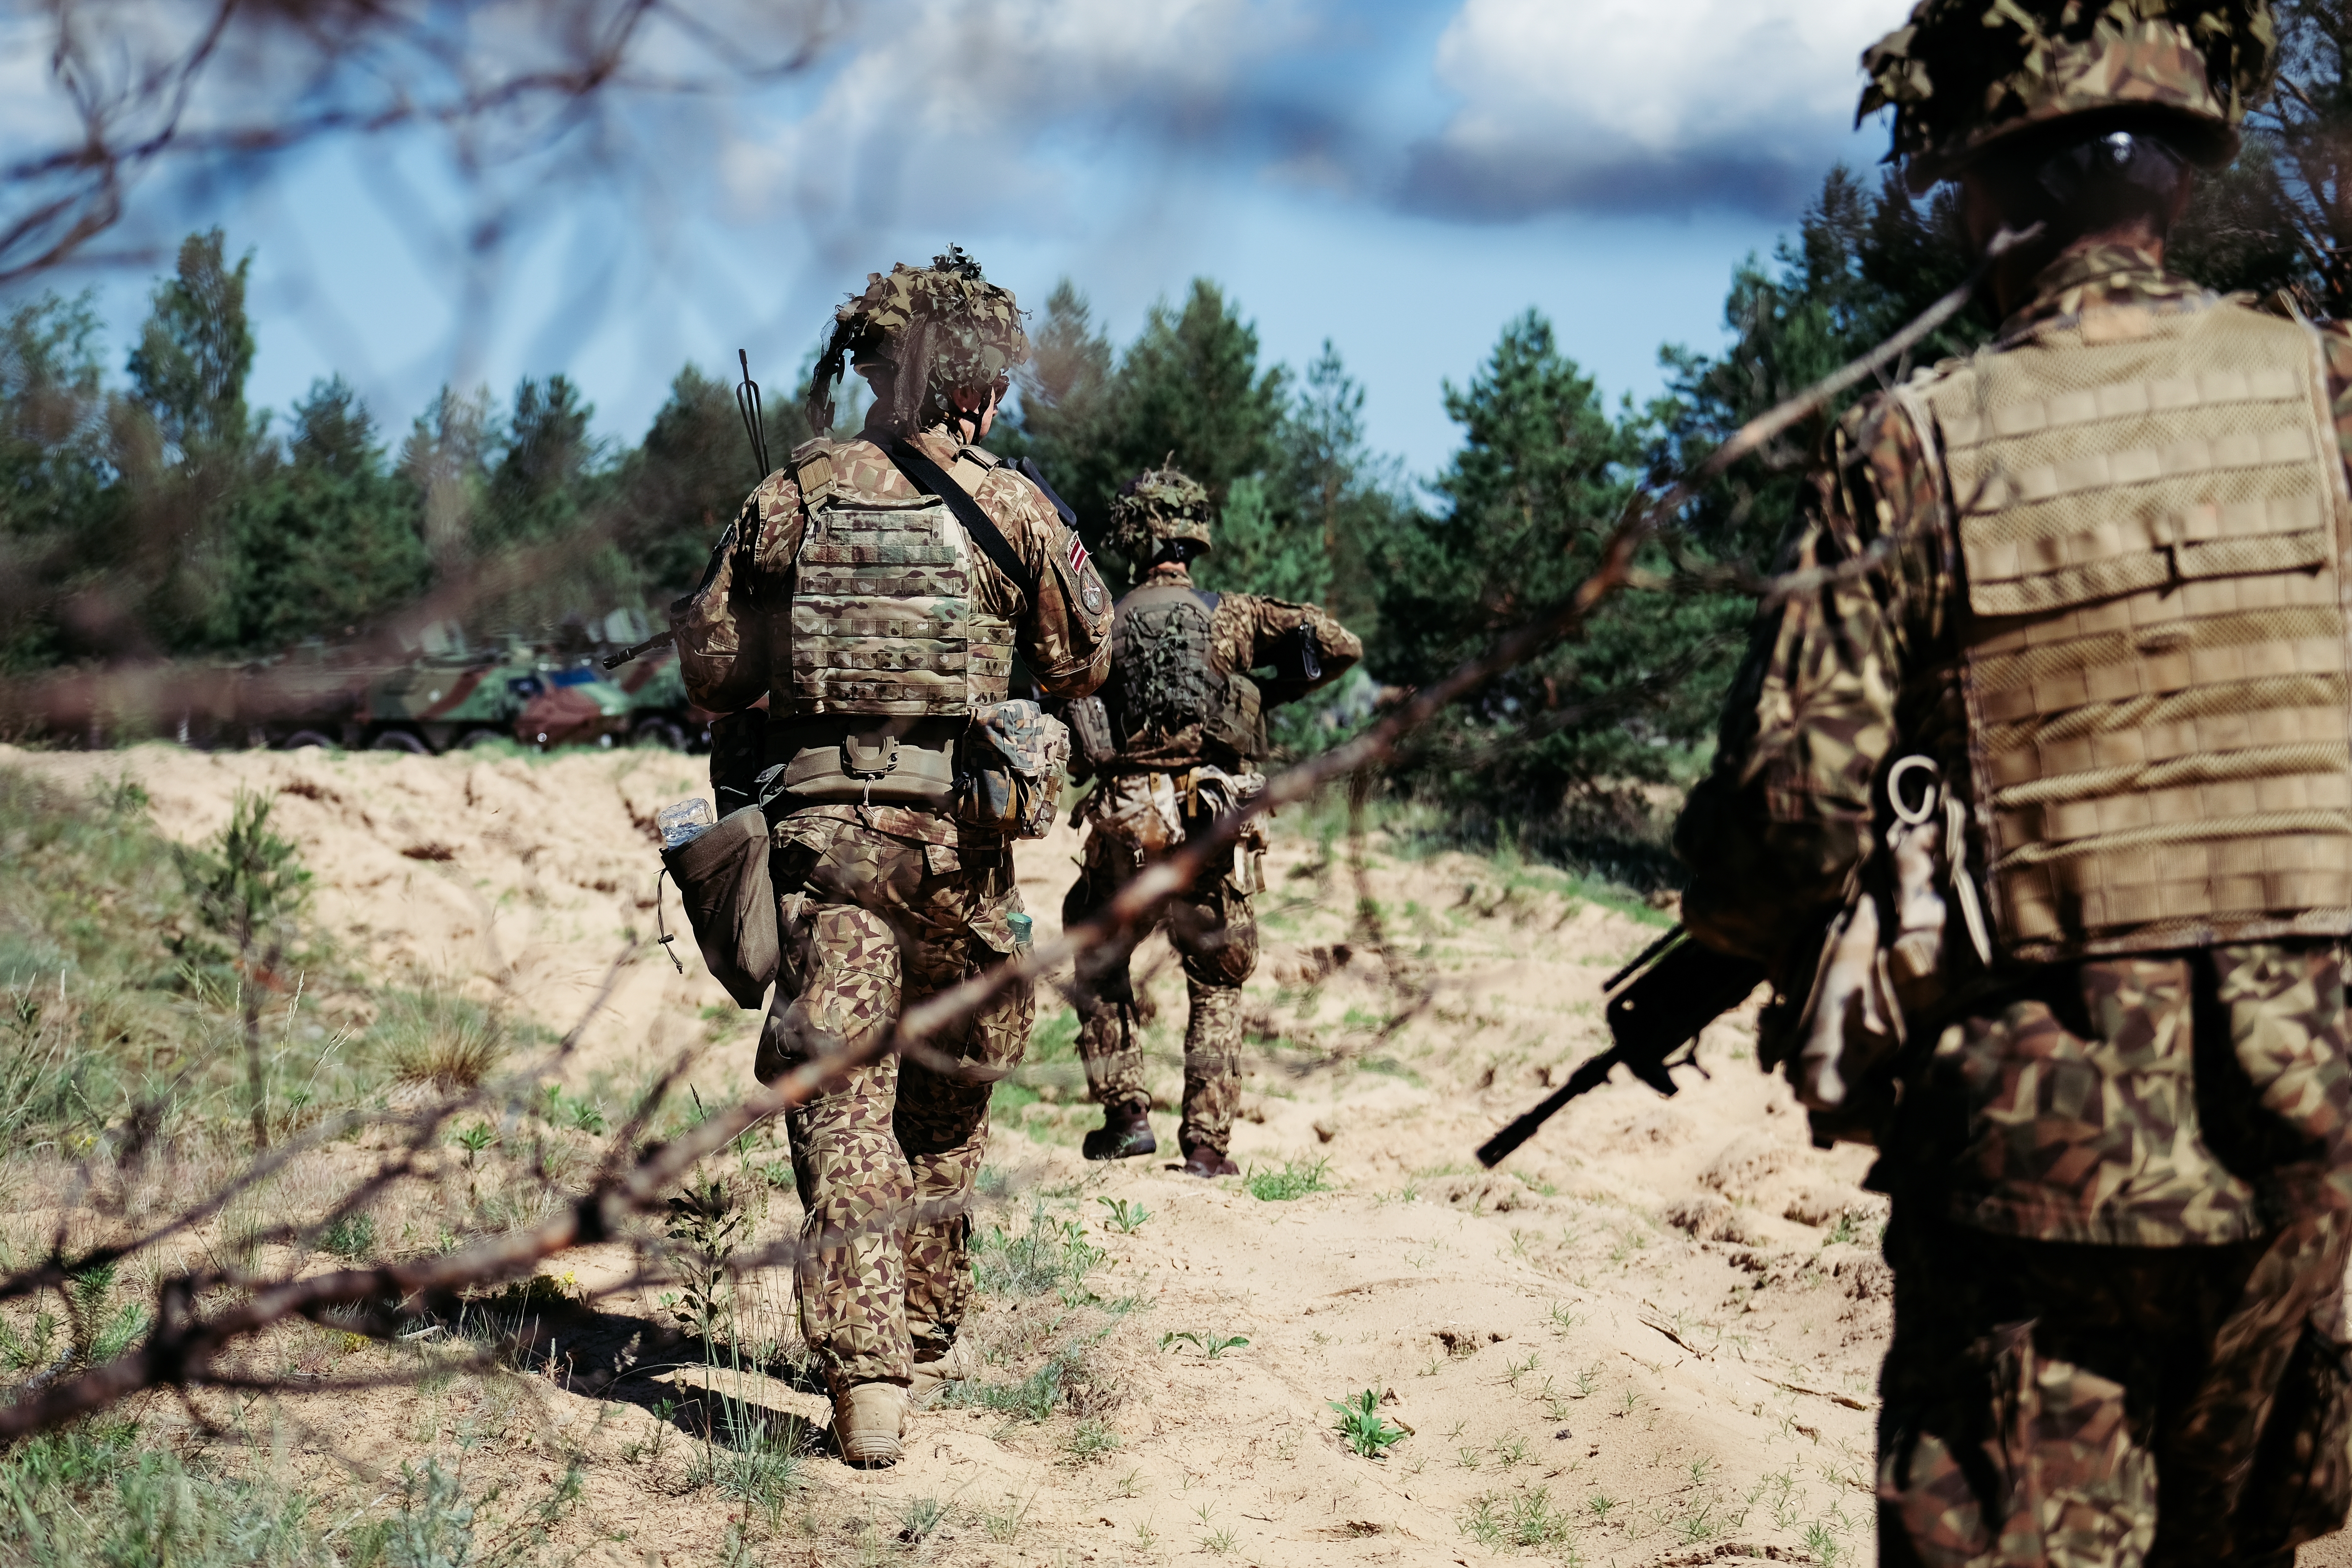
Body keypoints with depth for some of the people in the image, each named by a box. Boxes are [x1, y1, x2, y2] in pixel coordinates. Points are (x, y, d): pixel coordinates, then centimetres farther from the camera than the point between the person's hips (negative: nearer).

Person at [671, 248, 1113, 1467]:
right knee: (945, 1099, 16)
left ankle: (865, 1371, -13)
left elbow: (711, 669, 6)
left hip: (822, 823, 0)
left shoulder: (791, 499, 2)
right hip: (958, 834, 0)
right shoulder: (1009, 506, -1)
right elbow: (1085, 662, 8)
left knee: (839, 1095, -2)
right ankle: (923, 1341, 28)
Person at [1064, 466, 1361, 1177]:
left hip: (1126, 827, 0)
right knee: (1217, 989, 15)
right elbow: (1339, 645, -1)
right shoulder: (1234, 615, 3)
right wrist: (1273, 692, 11)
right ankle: (1208, 1144, 8)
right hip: (1214, 828, 0)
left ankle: (1125, 1115, 14)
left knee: (1099, 963, 22)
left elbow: (1083, 745, 5)